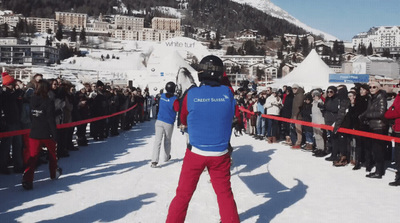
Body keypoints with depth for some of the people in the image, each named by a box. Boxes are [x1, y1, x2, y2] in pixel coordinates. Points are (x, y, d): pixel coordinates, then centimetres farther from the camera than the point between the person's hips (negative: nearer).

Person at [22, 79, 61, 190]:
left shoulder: (32, 100, 3)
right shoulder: (48, 102, -14)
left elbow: (30, 116, 12)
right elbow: (51, 119, -14)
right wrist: (54, 134, -10)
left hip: (34, 133, 3)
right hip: (47, 133, -3)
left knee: (33, 156, 0)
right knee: (52, 153, 19)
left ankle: (27, 179, -13)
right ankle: (54, 173, 35)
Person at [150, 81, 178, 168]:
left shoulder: (162, 96, 5)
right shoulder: (174, 99, -14)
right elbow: (177, 109, -17)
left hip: (159, 121, 3)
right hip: (169, 123, -3)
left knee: (157, 140, -4)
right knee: (167, 141, 18)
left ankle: (154, 161, -14)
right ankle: (166, 157, 35)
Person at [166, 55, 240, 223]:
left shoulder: (191, 94, -11)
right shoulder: (227, 93, -8)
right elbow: (233, 116, 9)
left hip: (196, 152, -1)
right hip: (220, 154, 1)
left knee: (183, 194, 13)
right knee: (224, 193, 18)